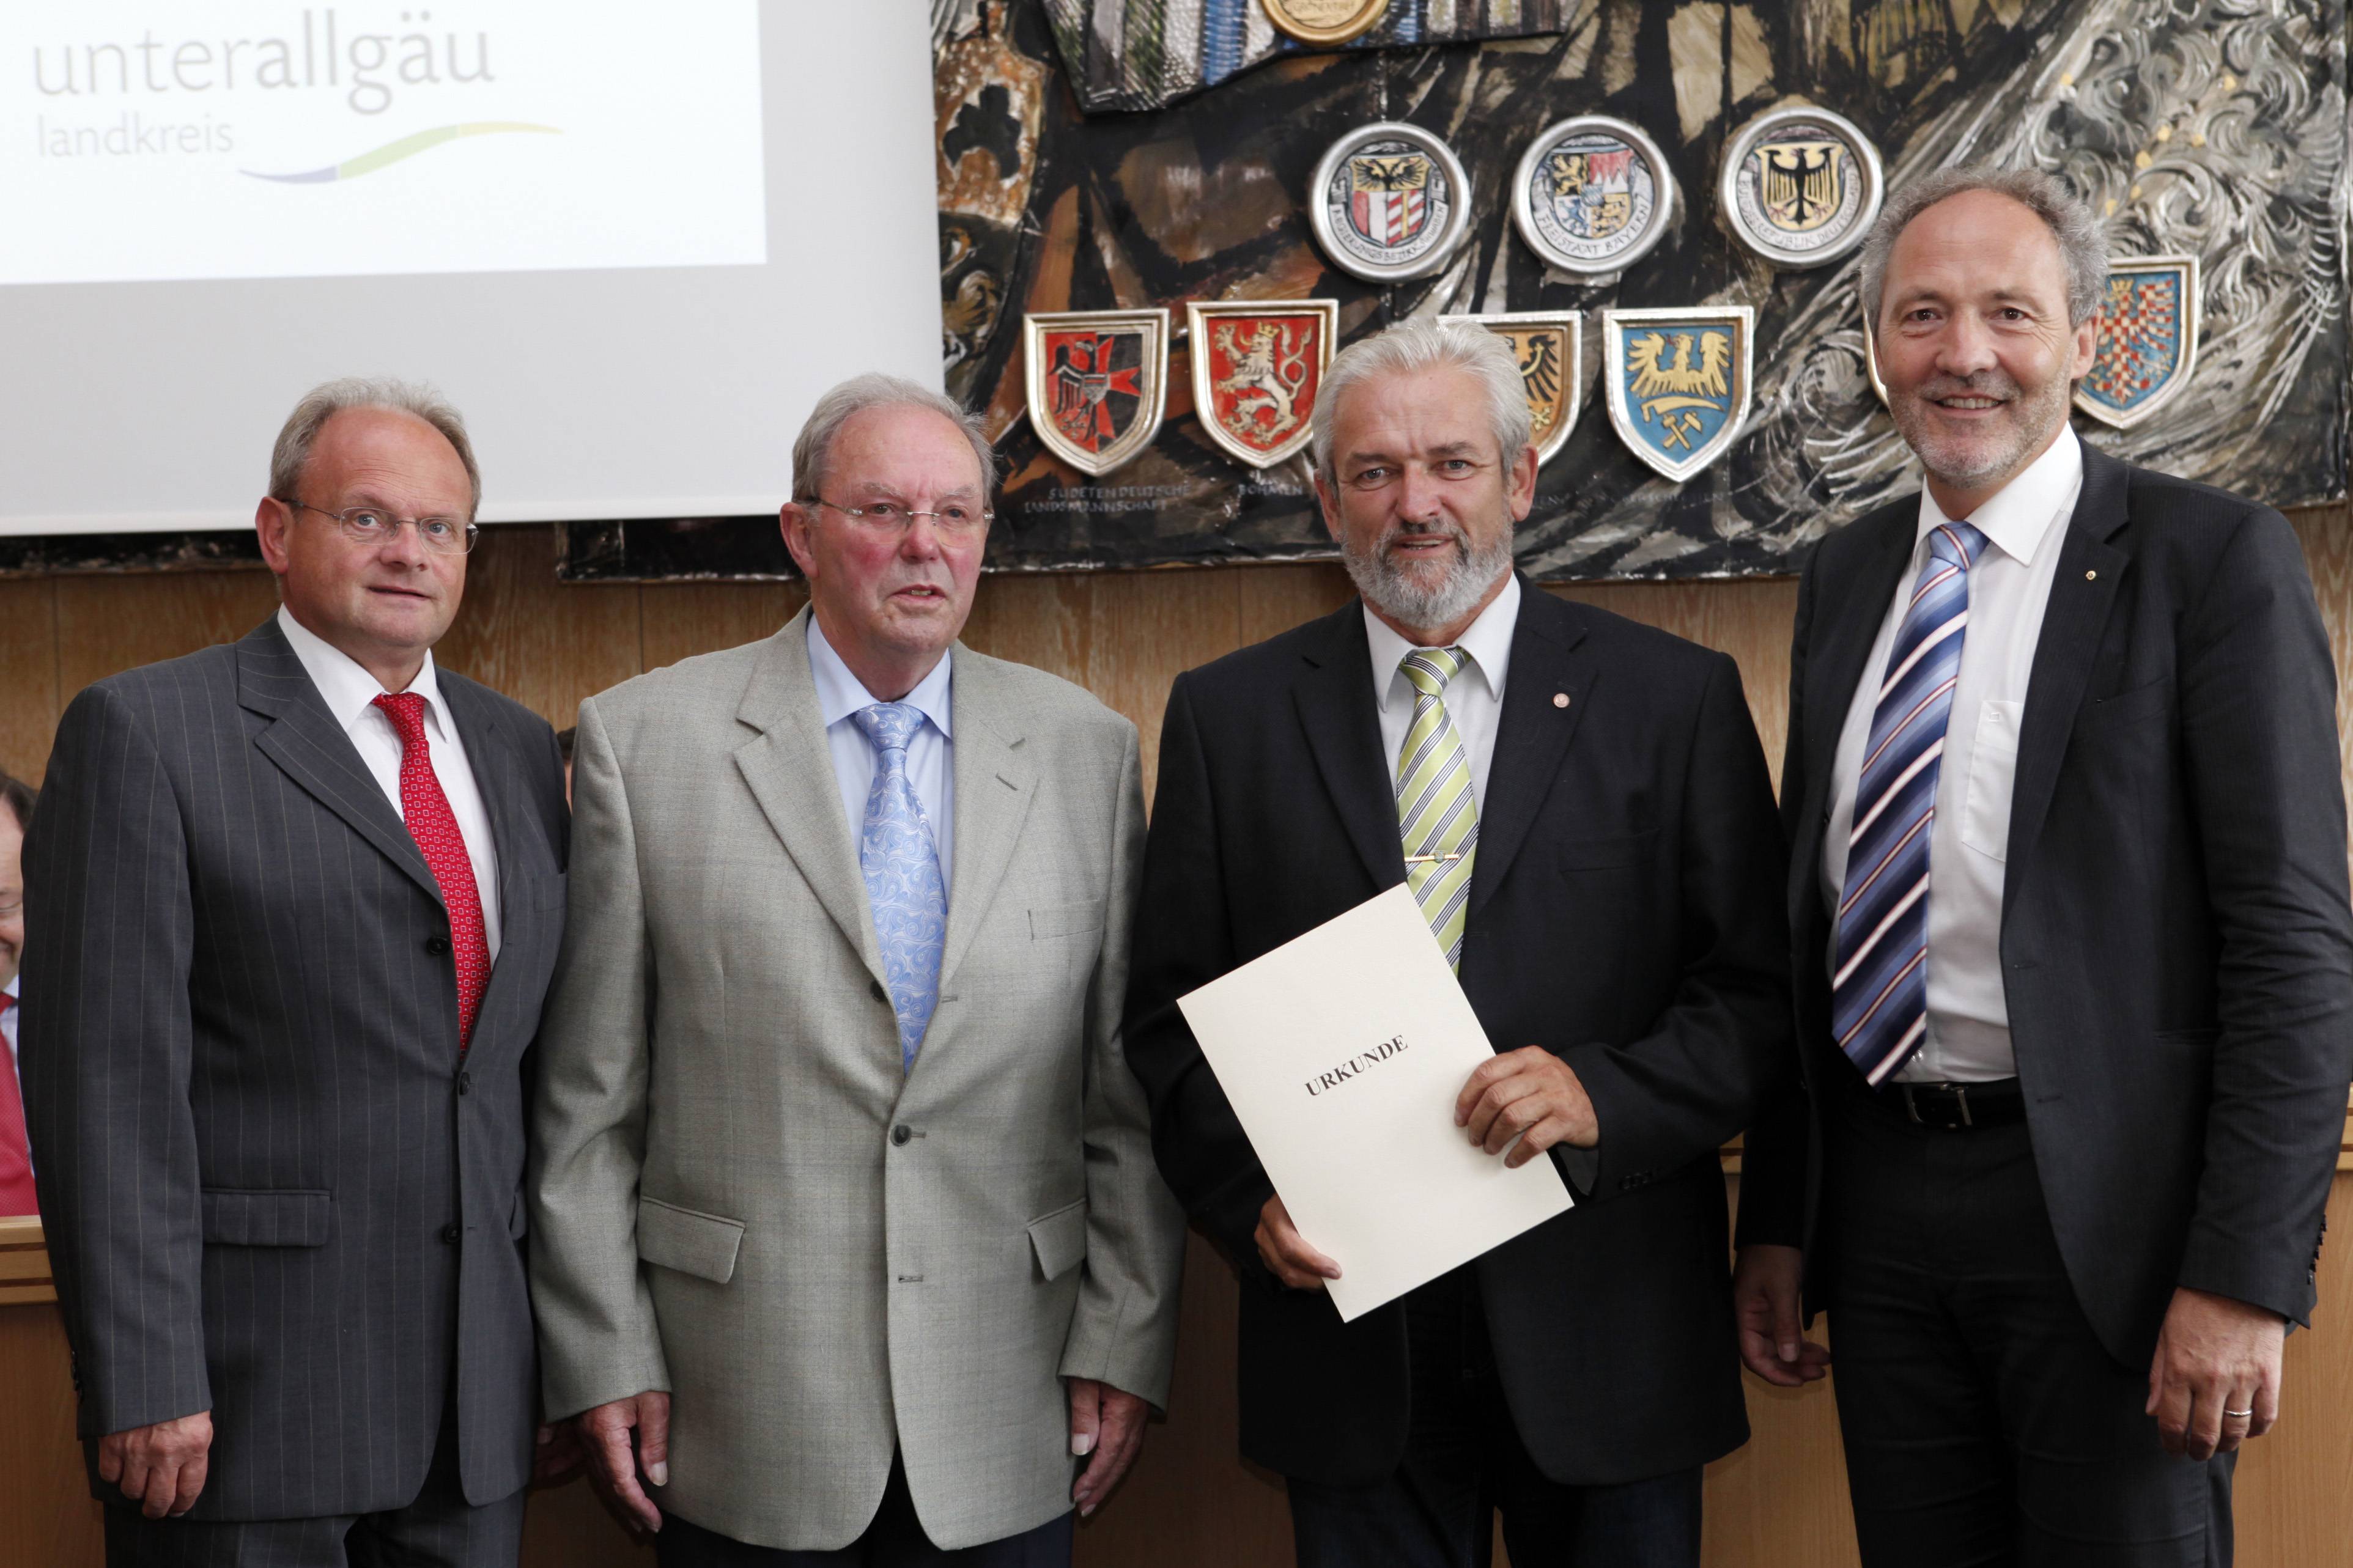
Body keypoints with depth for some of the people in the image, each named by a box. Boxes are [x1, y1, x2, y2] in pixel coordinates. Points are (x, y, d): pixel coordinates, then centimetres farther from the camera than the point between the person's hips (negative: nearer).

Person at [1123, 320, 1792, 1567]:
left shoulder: (1675, 698, 1)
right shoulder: (1228, 714, 5)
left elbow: (1756, 993, -1)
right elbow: (1170, 1010, 5)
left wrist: (1604, 1096, -17)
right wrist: (1249, 1199, -9)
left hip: (1606, 1329, 0)